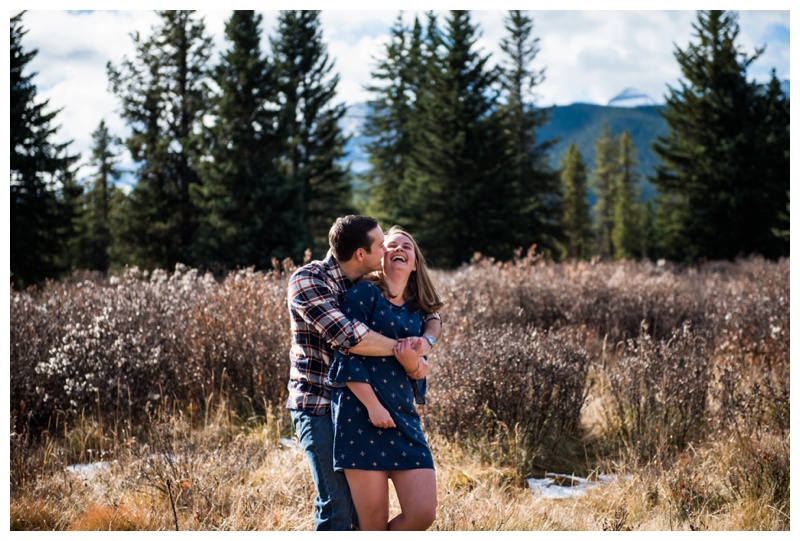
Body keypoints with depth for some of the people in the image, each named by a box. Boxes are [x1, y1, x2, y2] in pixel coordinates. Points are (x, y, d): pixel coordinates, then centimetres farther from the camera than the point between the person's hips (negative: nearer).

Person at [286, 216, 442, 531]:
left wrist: (425, 342, -15)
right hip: (318, 407, -7)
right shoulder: (307, 280, -14)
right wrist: (403, 351, -20)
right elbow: (345, 335, -28)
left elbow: (430, 317, 9)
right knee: (336, 503, -9)